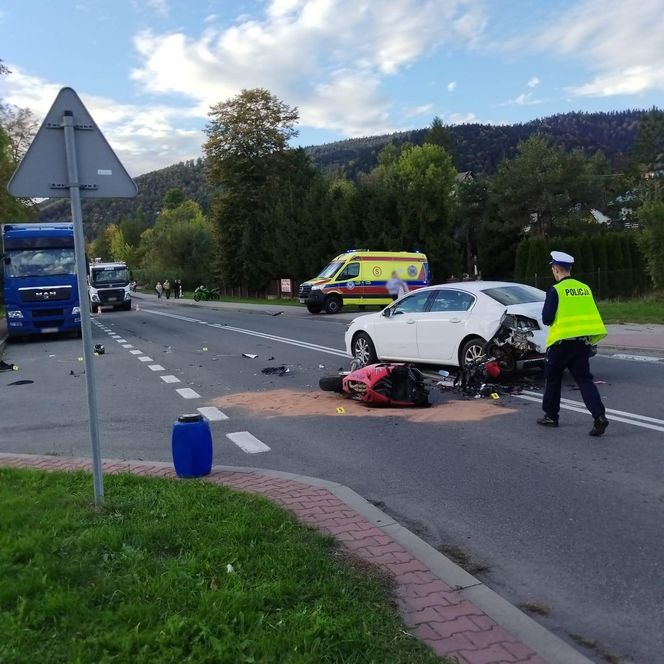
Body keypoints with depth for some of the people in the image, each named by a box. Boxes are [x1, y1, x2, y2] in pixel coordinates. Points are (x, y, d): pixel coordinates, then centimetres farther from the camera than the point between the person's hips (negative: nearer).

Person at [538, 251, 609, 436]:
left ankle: (551, 416, 22)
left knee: (553, 377, 13)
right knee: (584, 378, 5)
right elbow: (591, 314, 14)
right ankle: (599, 416, -12)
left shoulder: (555, 290, -10)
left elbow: (546, 319, -11)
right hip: (583, 341, 5)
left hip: (562, 341, -4)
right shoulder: (585, 288, 8)